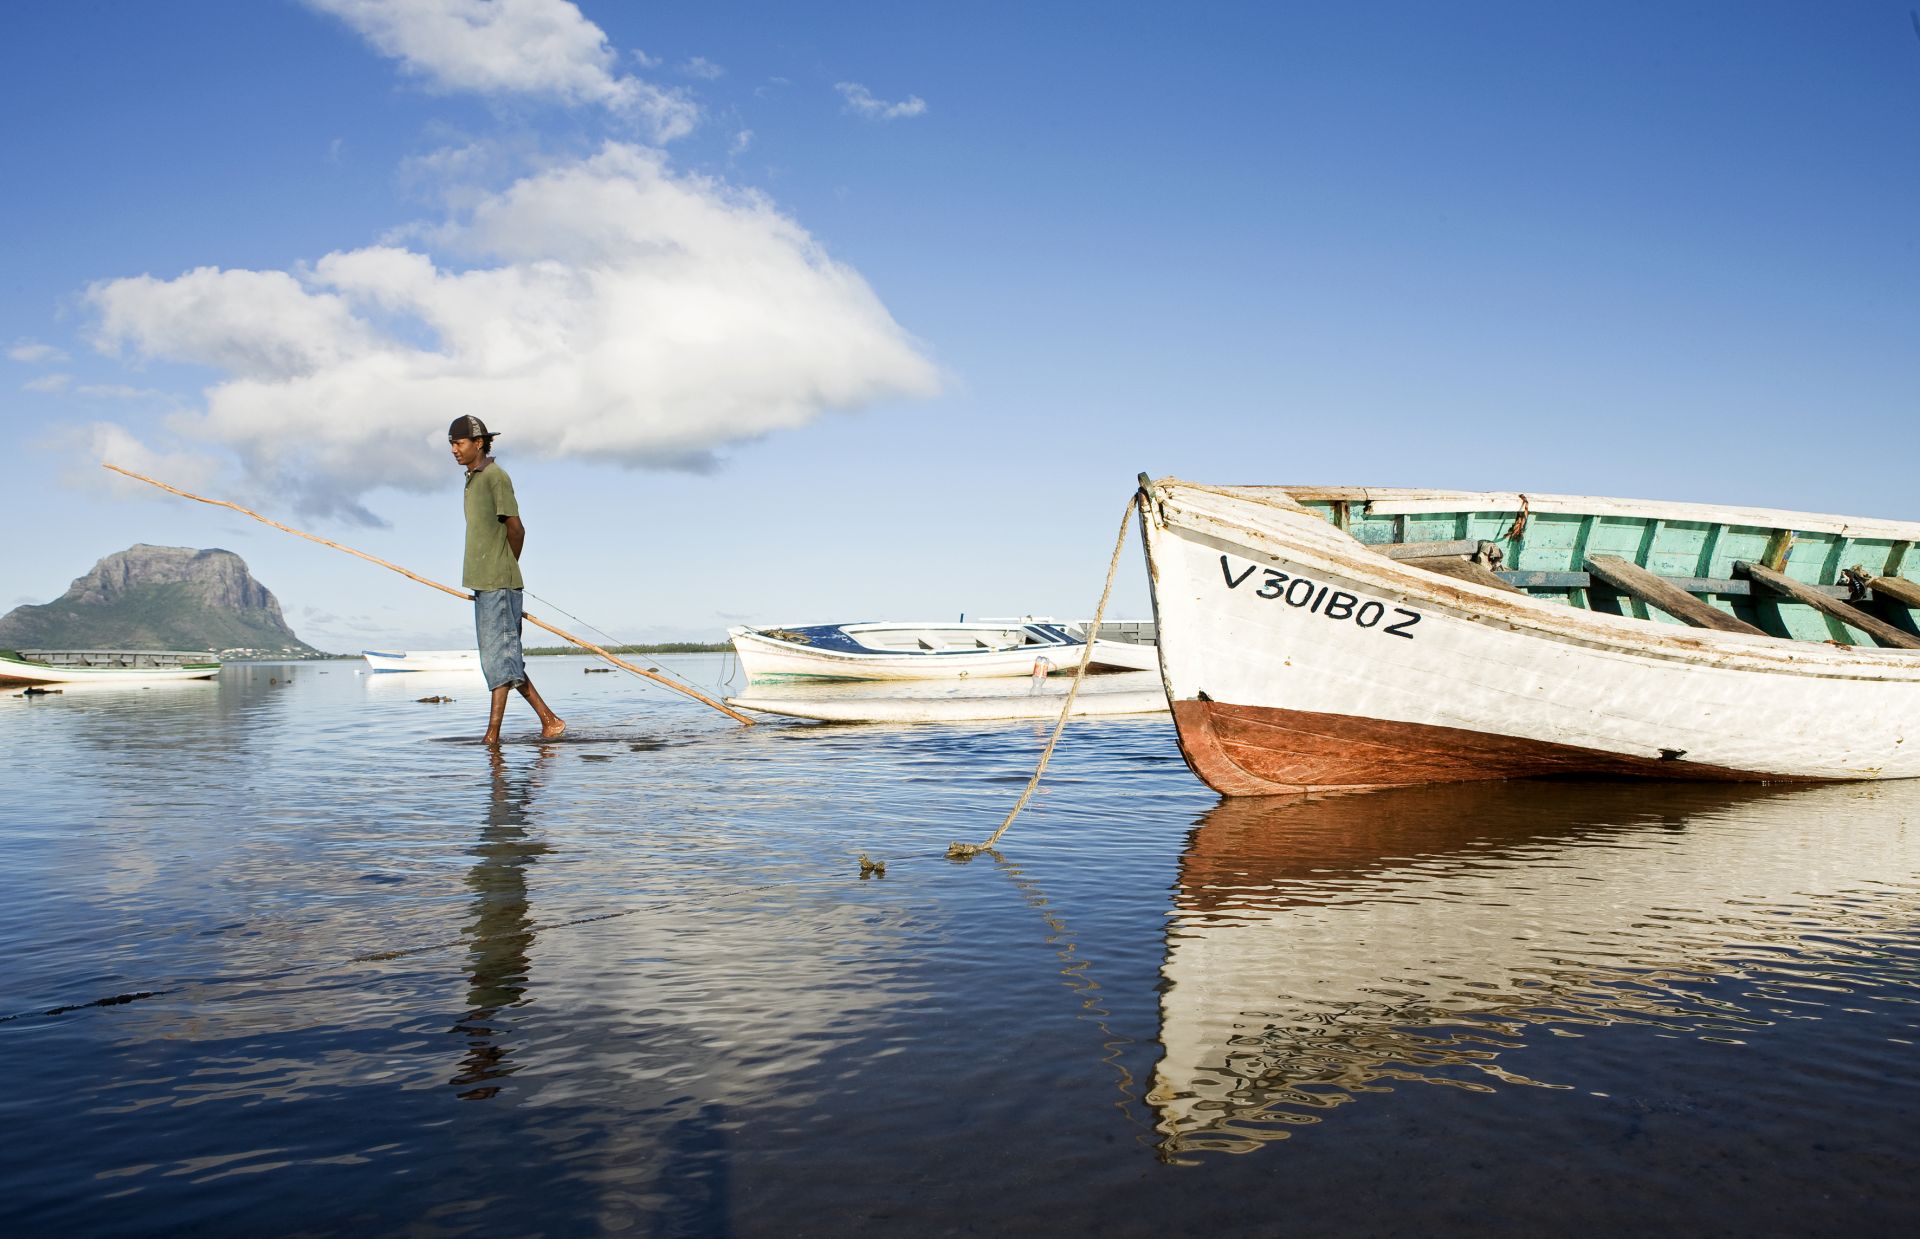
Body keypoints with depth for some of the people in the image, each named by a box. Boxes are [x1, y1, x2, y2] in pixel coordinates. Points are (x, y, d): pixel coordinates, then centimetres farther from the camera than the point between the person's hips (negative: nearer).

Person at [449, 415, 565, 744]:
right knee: (502, 658, 10)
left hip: (499, 583, -10)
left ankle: (493, 733, -7)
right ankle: (548, 720, 14)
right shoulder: (472, 478, 19)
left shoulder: (495, 476, -9)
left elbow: (515, 528, -11)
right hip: (484, 583, 10)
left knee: (497, 658, -8)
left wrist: (504, 569, 1)